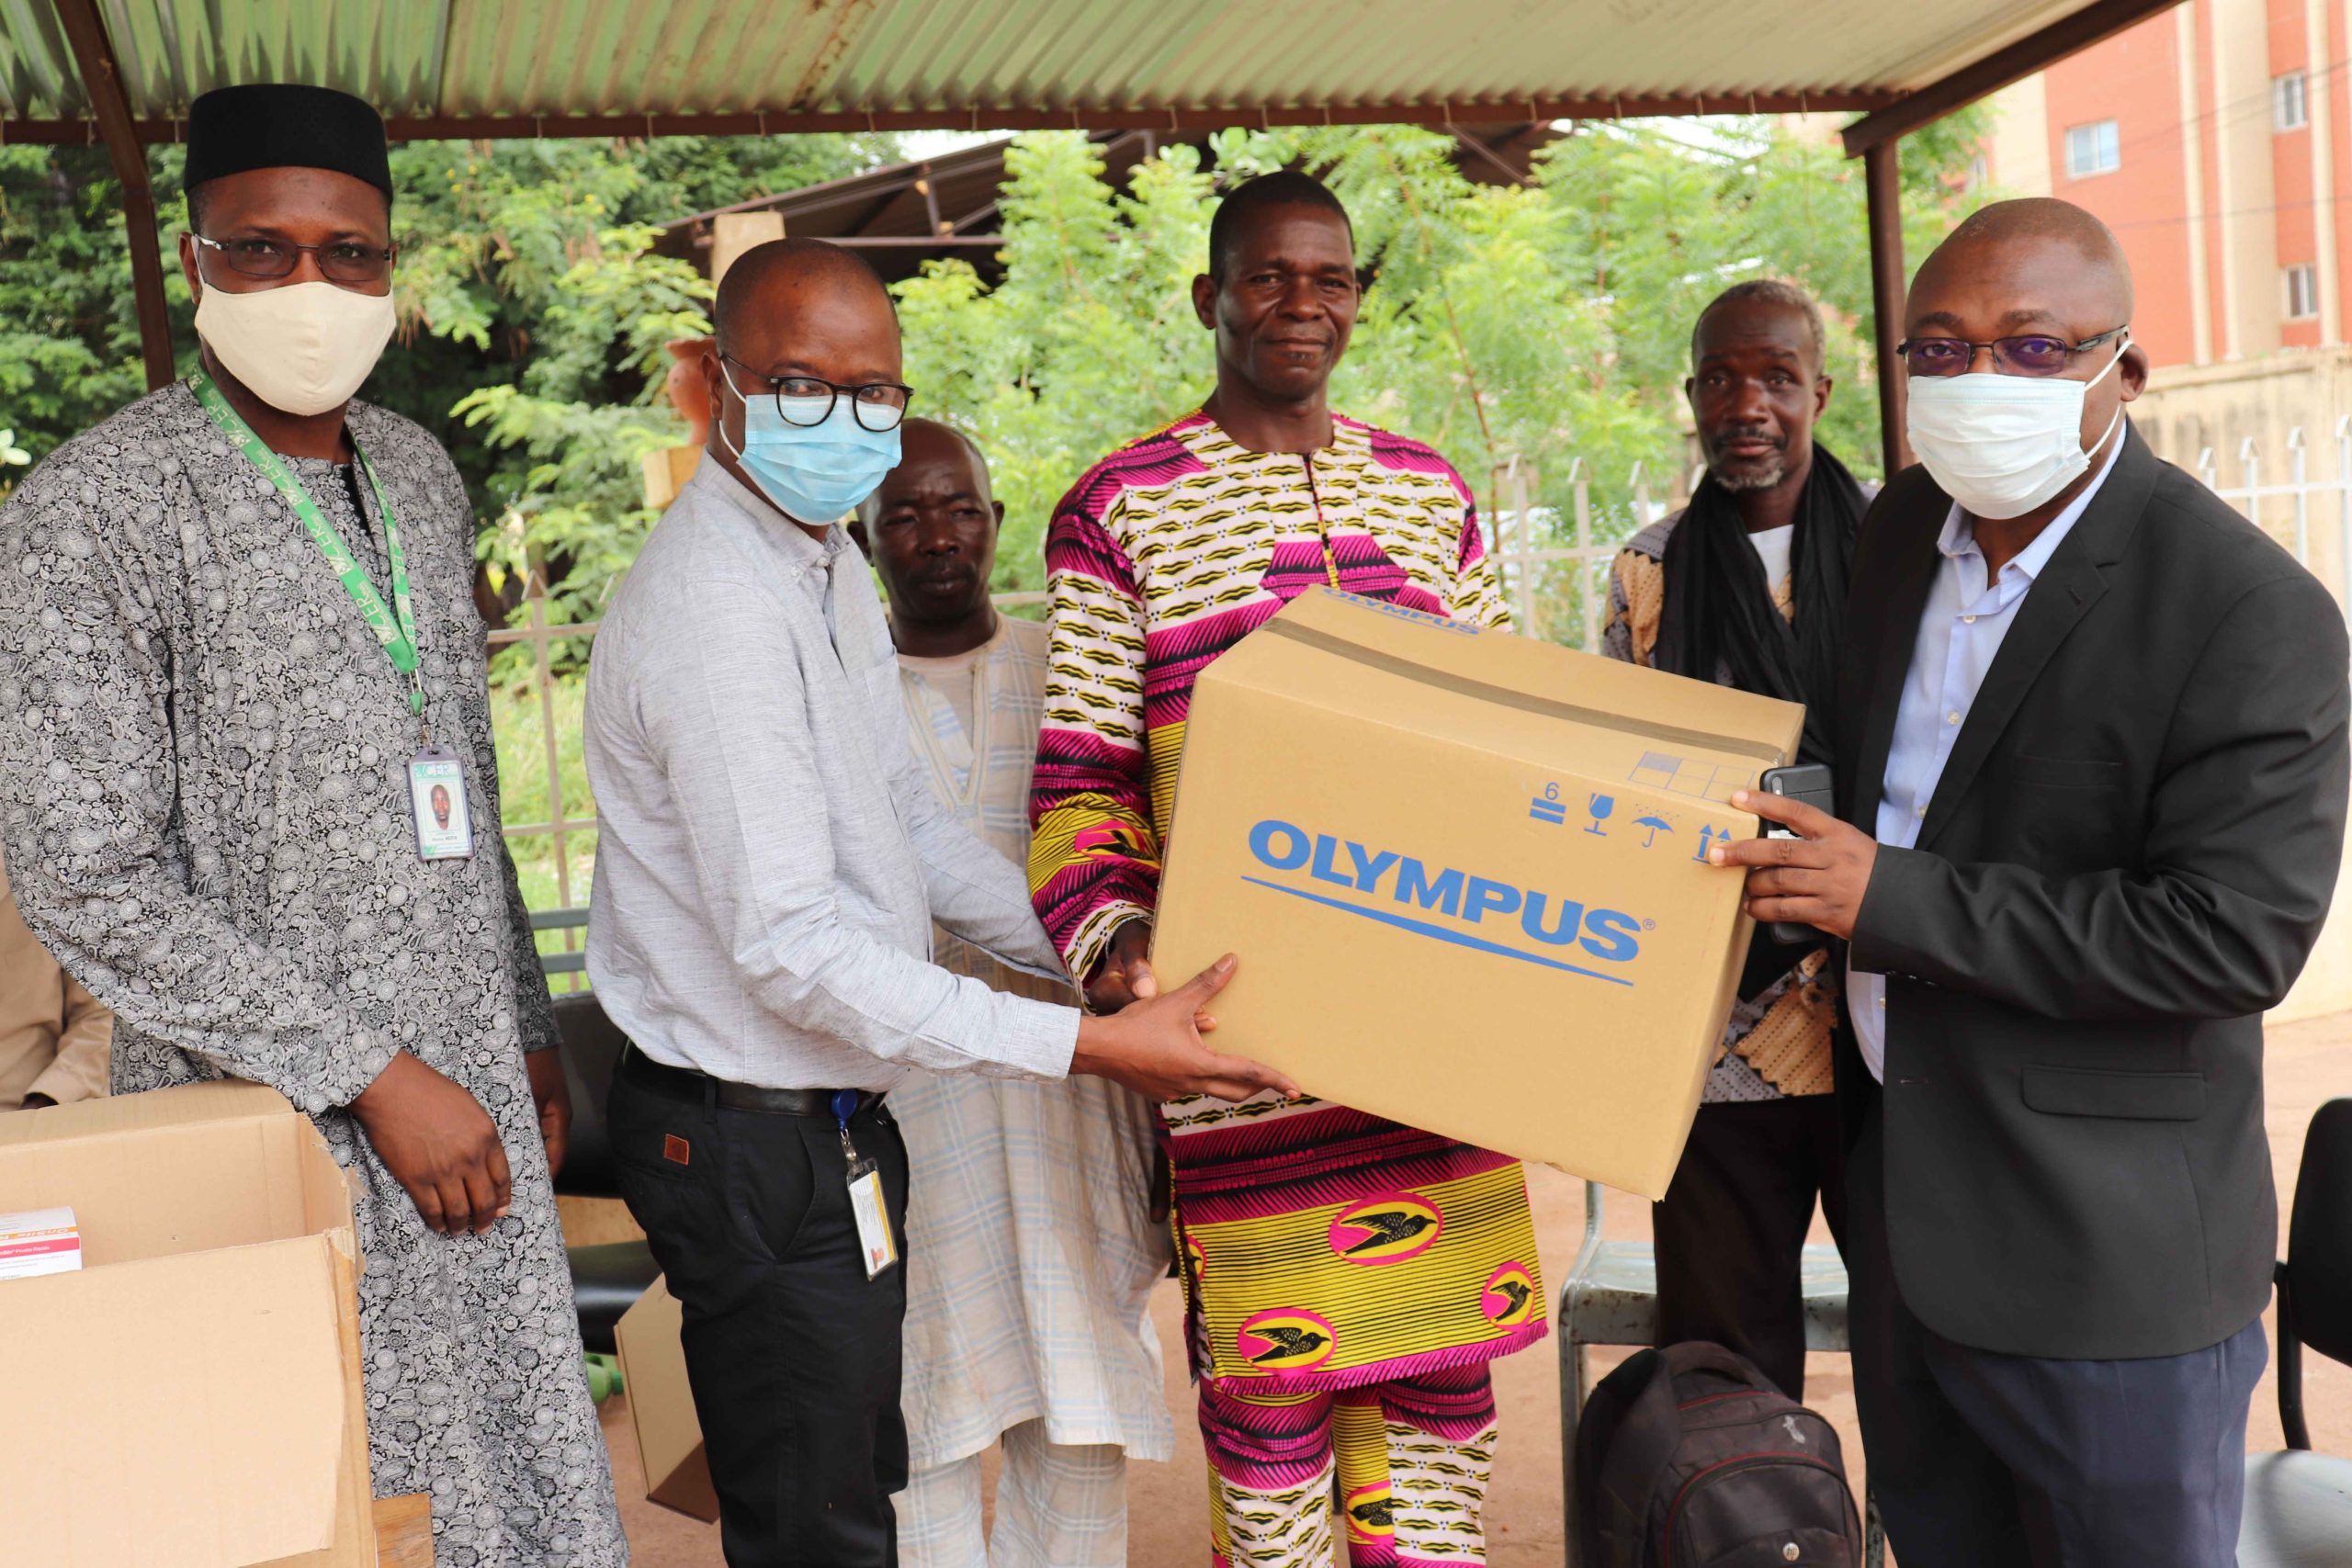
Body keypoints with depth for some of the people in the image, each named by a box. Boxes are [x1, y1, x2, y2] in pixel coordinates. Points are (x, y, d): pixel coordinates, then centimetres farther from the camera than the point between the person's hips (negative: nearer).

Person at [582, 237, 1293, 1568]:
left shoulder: (830, 560, 8)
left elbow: (909, 823, 16)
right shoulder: (718, 616, -24)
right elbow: (790, 949, -28)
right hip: (757, 1147, -10)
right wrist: (1090, 1046, -28)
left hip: (833, 1117, 10)